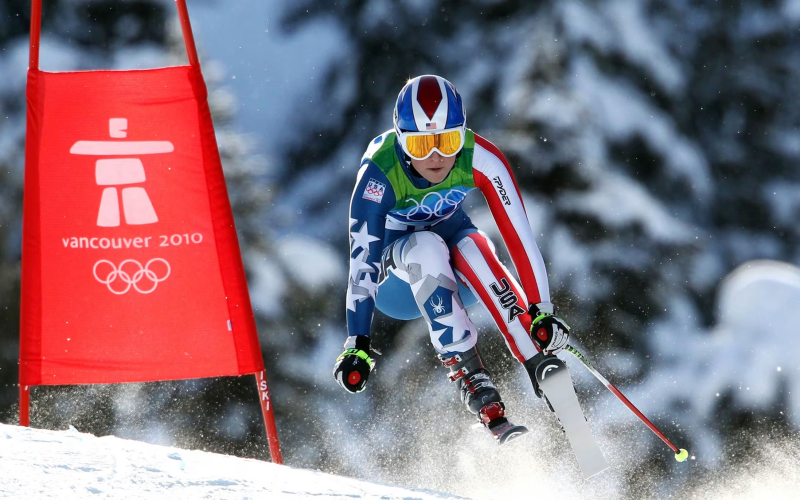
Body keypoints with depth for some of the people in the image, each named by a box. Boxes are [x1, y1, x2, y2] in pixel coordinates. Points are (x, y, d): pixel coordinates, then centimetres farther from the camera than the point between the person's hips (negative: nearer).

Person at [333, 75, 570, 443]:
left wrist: (541, 311, -35)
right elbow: (363, 260, -36)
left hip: (454, 273, 2)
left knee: (473, 248, -34)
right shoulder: (379, 173, -30)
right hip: (396, 281, -1)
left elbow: (519, 236, -27)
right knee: (426, 246, -36)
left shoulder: (481, 159, -25)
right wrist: (357, 343, -43)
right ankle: (471, 379, -38)